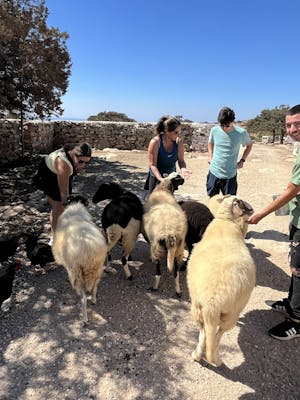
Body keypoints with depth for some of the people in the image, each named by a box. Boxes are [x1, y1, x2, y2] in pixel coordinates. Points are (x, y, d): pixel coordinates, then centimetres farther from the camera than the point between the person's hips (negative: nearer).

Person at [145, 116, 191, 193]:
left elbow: (181, 160, -4)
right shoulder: (155, 142, -20)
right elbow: (152, 164, -20)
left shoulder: (178, 142, -11)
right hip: (156, 177, -3)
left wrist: (183, 169, -27)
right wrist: (160, 179, -33)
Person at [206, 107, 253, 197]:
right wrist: (210, 156, 5)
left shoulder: (241, 133, -11)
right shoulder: (214, 130, -4)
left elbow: (249, 145, 9)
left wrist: (242, 160, 0)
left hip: (230, 175, -2)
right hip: (214, 172, 2)